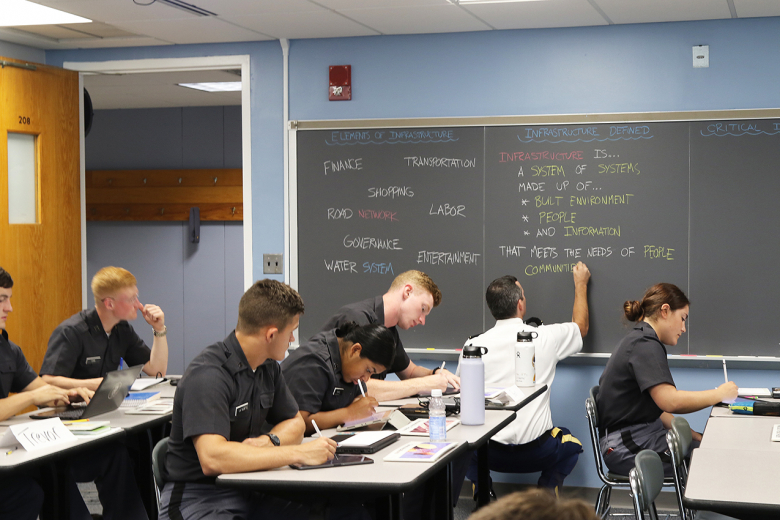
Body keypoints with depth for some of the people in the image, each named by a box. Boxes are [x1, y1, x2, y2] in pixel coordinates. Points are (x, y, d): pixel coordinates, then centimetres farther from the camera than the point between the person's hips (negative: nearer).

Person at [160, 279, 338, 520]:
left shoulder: (268, 367, 8)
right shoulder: (208, 375, -20)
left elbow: (294, 423, 18)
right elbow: (212, 458, -31)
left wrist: (268, 441, -6)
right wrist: (298, 453, -27)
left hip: (247, 491, 7)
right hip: (199, 497, -7)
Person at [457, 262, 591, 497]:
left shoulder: (473, 345, -6)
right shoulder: (545, 337, -7)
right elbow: (580, 327, 17)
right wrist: (581, 284, 31)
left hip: (489, 453, 0)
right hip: (536, 455, 0)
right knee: (570, 442, 32)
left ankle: (480, 488, 14)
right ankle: (547, 491, 12)